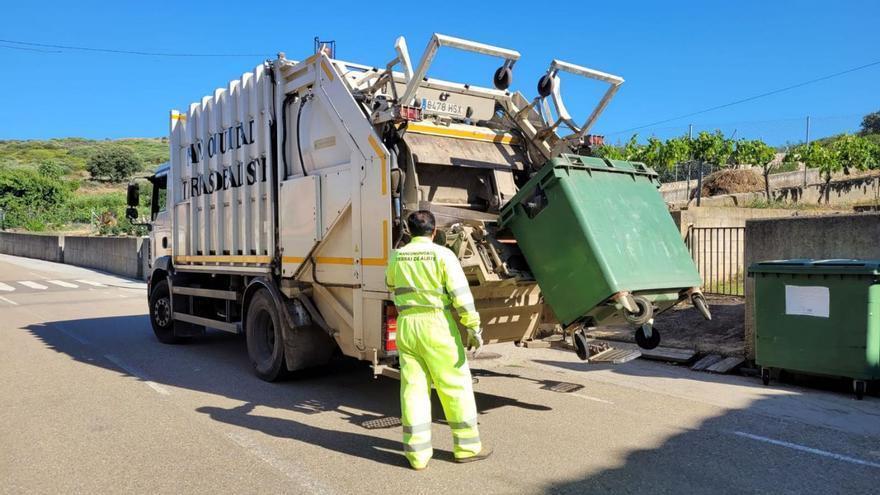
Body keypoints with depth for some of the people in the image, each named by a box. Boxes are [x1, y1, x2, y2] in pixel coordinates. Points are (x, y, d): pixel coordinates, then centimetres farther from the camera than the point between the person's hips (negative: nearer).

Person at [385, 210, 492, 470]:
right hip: (437, 325, -4)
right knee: (455, 385, 8)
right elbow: (461, 294, -14)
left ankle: (417, 453, 10)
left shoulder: (396, 257, 5)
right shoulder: (443, 255, -8)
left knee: (413, 387, 7)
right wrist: (474, 328, -9)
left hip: (406, 325, 4)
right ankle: (466, 447, 17)